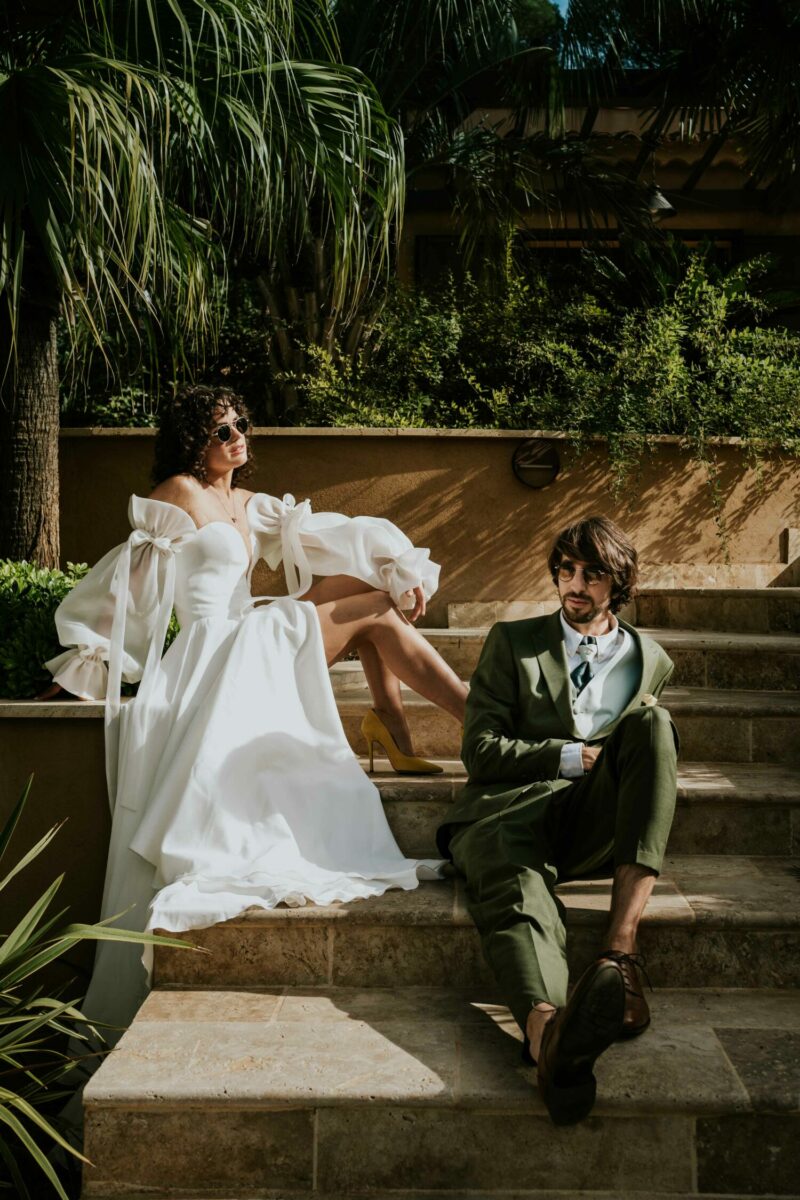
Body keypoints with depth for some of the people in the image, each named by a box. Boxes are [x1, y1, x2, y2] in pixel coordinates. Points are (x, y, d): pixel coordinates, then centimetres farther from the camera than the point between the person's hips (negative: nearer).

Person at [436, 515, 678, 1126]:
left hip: (595, 823, 2)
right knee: (518, 892, -37)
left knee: (652, 722, -26)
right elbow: (481, 748, 7)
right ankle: (548, 1030, -71)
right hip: (510, 812, -1)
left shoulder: (651, 661, 24)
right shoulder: (512, 641, 17)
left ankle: (621, 948, -39)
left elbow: (653, 744, 32)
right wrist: (573, 757, -3)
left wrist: (645, 738, 7)